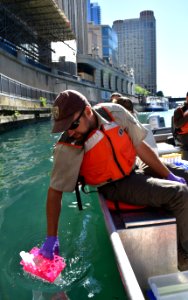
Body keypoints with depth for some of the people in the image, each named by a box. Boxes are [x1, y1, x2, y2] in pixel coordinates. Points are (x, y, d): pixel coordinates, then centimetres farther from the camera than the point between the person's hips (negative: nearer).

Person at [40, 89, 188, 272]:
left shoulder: (114, 112, -17)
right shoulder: (67, 149, -24)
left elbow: (140, 146, -7)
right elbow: (55, 191, -17)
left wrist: (169, 175, -2)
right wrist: (51, 238, -15)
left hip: (135, 170, 6)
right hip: (115, 187, -5)